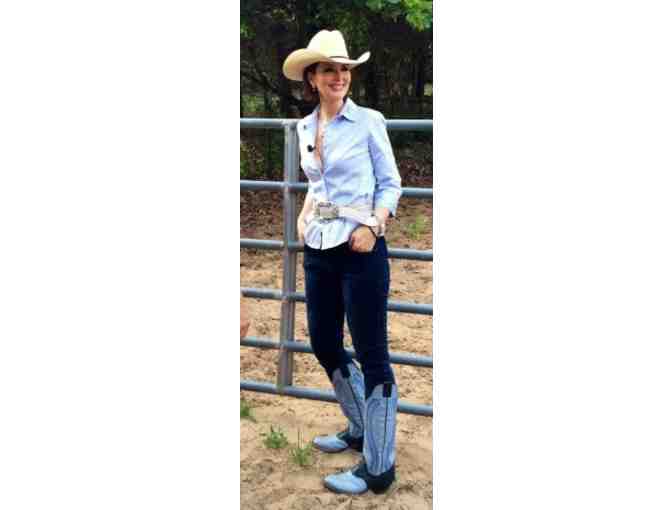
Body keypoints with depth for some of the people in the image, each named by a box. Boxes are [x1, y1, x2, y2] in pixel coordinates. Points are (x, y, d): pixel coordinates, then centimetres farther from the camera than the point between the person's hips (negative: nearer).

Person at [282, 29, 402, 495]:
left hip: (361, 249, -7)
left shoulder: (368, 122, -5)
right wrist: (306, 213, 7)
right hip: (319, 250, 7)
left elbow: (391, 183, -4)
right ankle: (361, 428, 38)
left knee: (371, 353, -2)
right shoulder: (305, 128, 11)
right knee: (324, 344, 15)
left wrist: (372, 226, -18)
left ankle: (378, 468, 7)